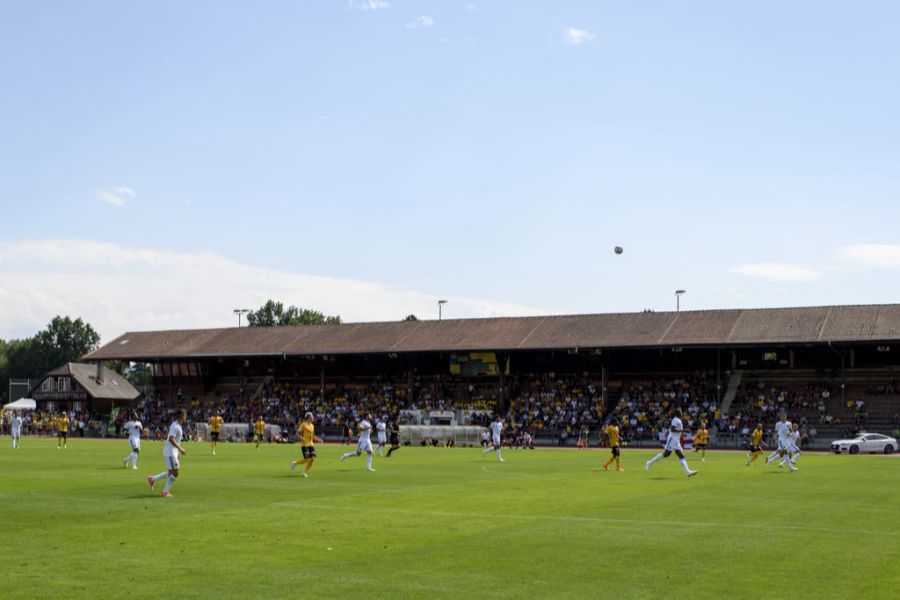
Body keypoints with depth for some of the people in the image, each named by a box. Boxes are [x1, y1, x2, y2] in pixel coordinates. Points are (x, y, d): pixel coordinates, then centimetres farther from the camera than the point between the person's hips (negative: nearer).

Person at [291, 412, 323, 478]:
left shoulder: (312, 426, 15)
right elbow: (298, 433, -10)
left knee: (313, 459, -4)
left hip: (311, 444, 7)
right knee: (307, 459, -12)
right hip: (304, 445, -7)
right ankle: (295, 463, 14)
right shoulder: (303, 424, -7)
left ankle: (304, 472, 9)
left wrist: (318, 440, 10)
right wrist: (301, 438, -27)